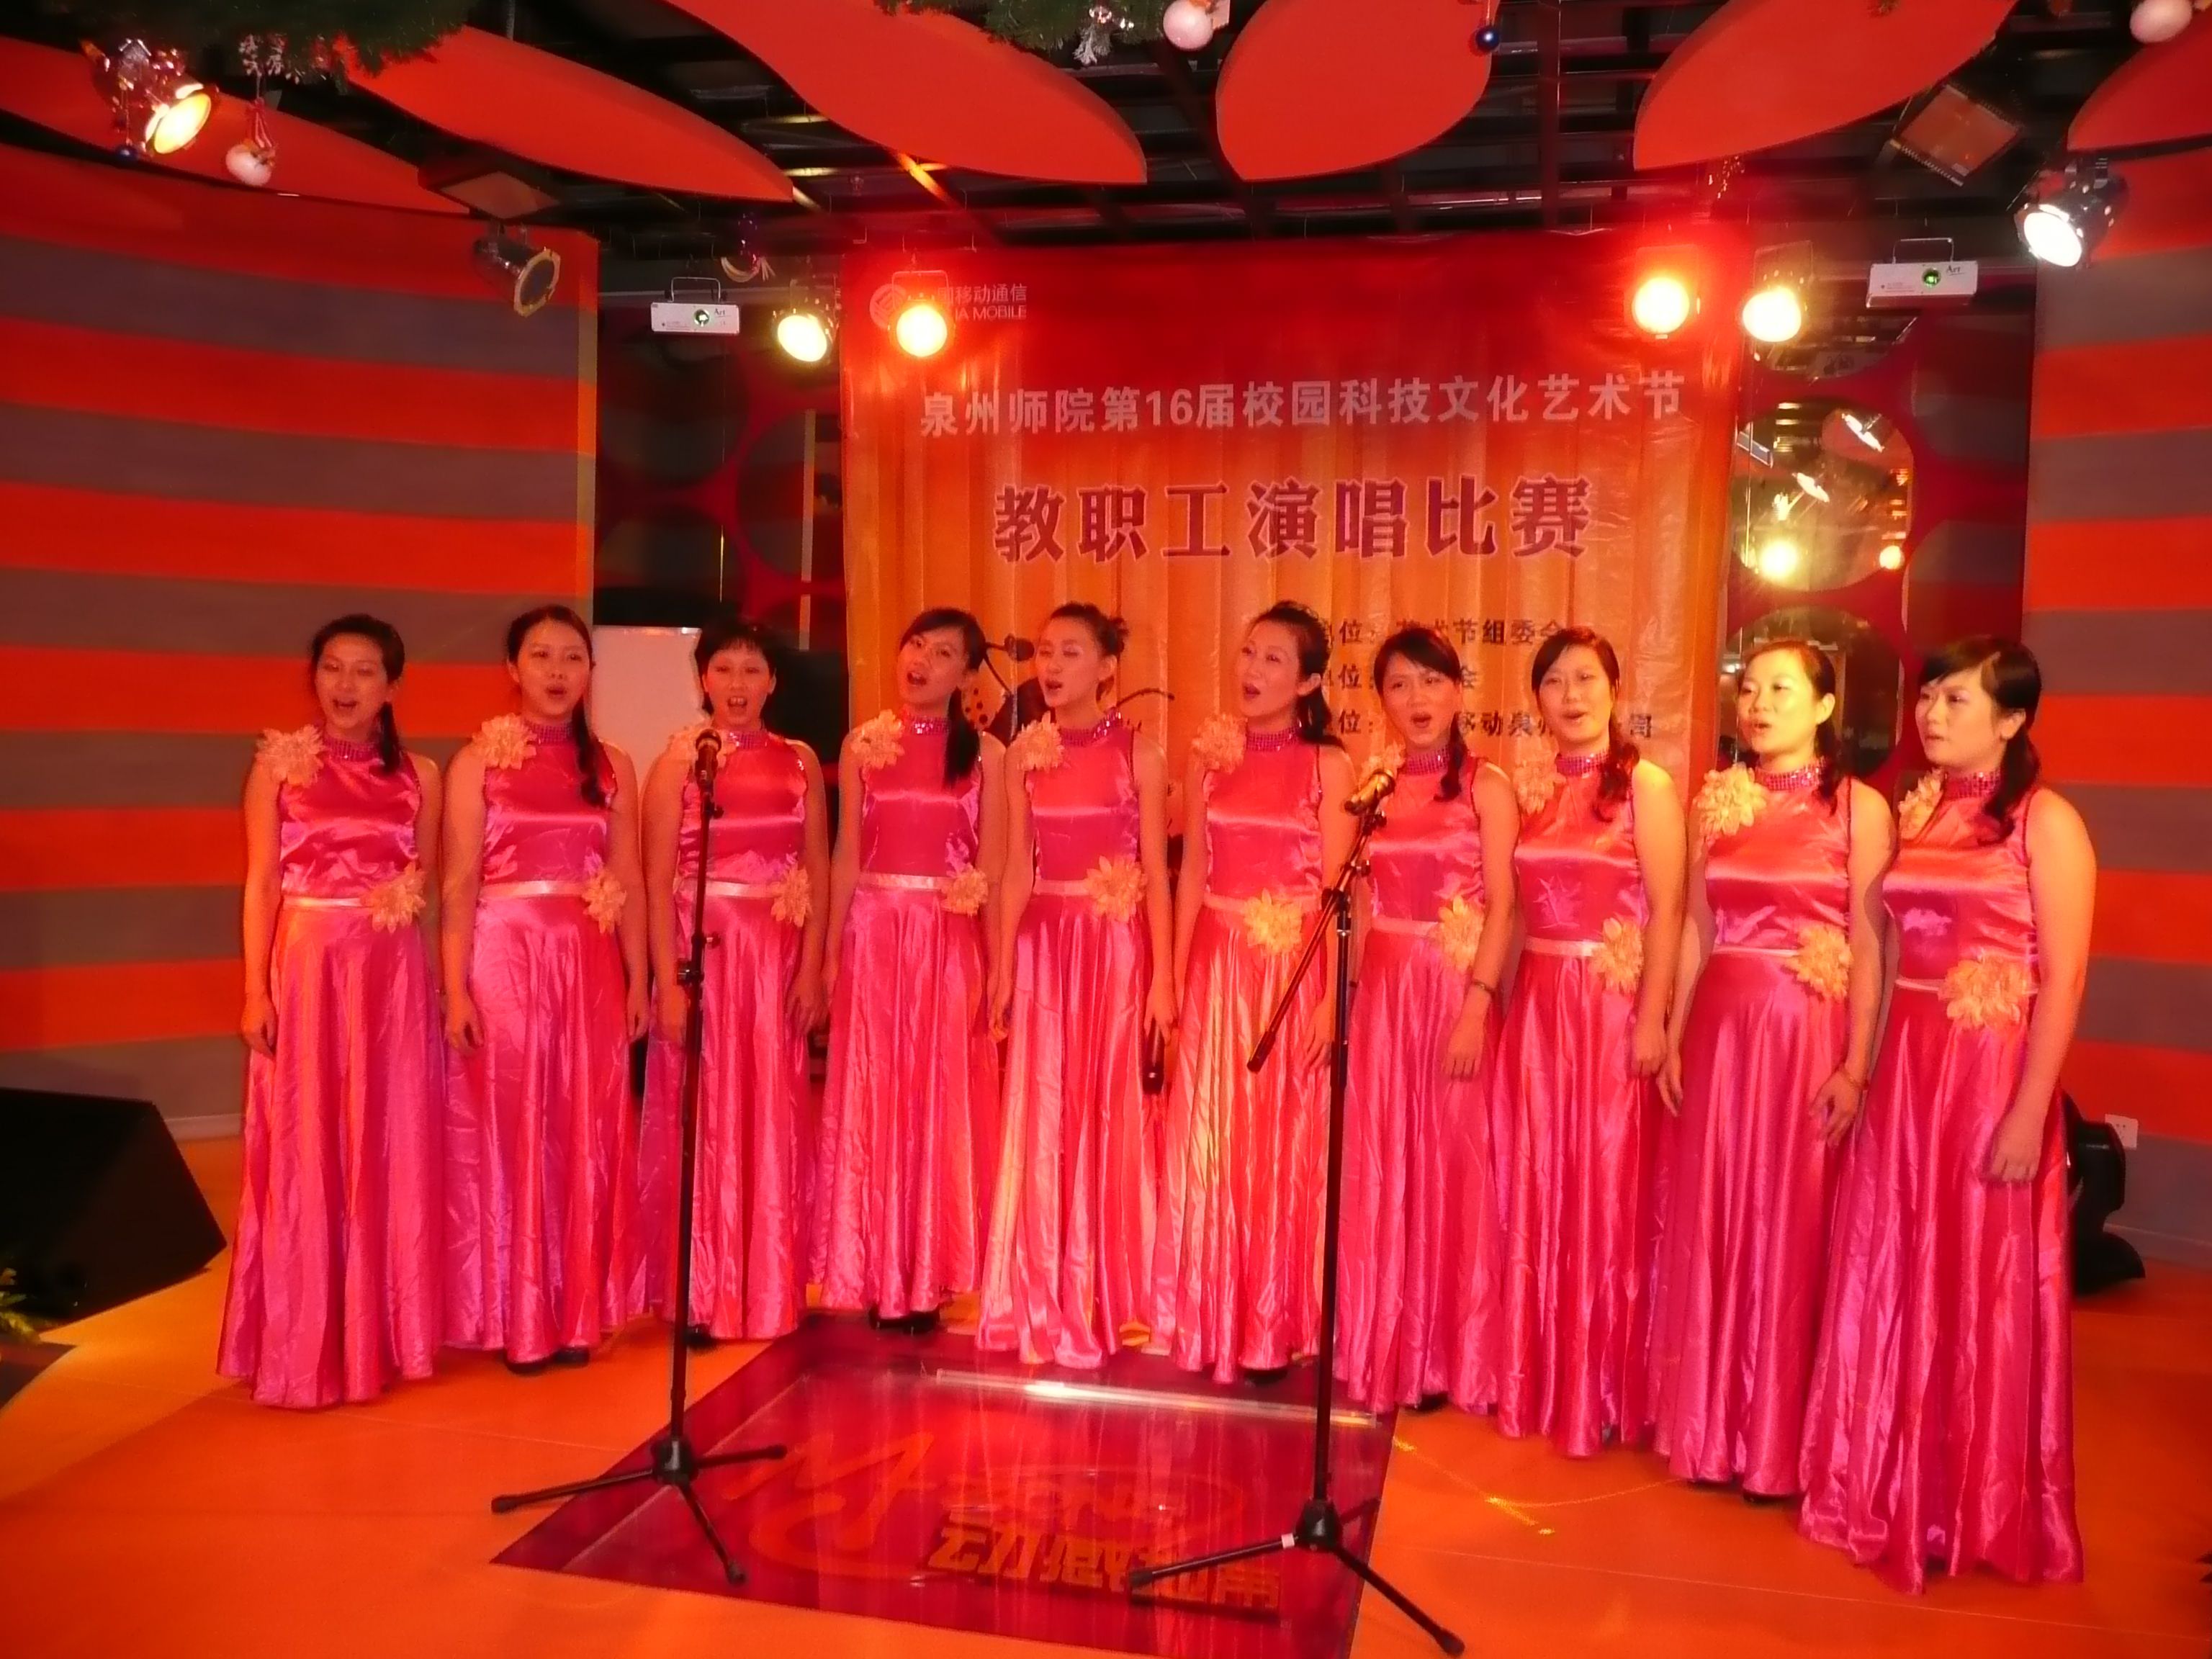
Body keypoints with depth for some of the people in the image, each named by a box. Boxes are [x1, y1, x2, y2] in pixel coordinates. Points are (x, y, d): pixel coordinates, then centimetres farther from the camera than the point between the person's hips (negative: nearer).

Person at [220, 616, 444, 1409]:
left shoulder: (418, 774, 7)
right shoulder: (279, 763, 2)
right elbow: (261, 884, -1)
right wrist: (256, 990, -7)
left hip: (393, 975, 2)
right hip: (305, 967, -2)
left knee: (389, 1150, 7)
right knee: (303, 1154, 1)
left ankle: (382, 1330, 20)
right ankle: (303, 1342, 13)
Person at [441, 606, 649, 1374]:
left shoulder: (611, 765, 9)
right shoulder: (479, 759, 1)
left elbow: (629, 883, 8)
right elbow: (459, 885, -4)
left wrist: (637, 981, 4)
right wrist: (456, 988, -11)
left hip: (591, 966, 3)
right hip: (506, 960, -2)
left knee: (586, 1134, 5)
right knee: (508, 1133, 2)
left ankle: (576, 1313, 18)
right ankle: (516, 1320, 14)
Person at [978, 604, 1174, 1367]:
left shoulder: (1137, 756, -3)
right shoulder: (1024, 754, 6)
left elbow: (1156, 873, -3)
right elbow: (1017, 869, 8)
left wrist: (1163, 978, -6)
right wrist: (1002, 963, 5)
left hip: (1114, 946, -3)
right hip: (1043, 946, 3)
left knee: (1108, 1115, 3)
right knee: (1041, 1119, 6)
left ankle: (1105, 1299, 18)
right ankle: (1041, 1302, 19)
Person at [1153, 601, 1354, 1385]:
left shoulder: (1329, 765, -2)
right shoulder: (1211, 756, 7)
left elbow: (1337, 890, -6)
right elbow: (1192, 874, 8)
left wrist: (1329, 995, -12)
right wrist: (1175, 978, 5)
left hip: (1293, 971, -3)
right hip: (1218, 969, 3)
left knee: (1282, 1149, 5)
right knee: (1209, 1146, 8)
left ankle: (1273, 1328, 18)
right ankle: (1209, 1319, 23)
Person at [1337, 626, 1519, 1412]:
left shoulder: (1486, 786, -2)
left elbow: (1502, 904, -9)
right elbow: (1358, 903, 11)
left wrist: (1476, 1006, -18)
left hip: (1454, 990, -4)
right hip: (1380, 991, 4)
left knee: (1449, 1163, 2)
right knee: (1378, 1166, 7)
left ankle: (1443, 1354, 15)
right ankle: (1380, 1346, 22)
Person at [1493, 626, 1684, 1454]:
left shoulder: (1646, 784, -5)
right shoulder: (1527, 788, 10)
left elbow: (1667, 910, -10)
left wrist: (1652, 1018, -15)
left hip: (1614, 1005, -5)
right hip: (1537, 1005, 5)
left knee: (1605, 1190, 1)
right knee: (1534, 1187, 9)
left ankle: (1601, 1391, 16)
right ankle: (1533, 1379, 24)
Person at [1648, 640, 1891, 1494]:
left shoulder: (1859, 806, -3)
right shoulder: (1717, 800, 9)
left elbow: (1869, 945, -7)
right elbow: (1695, 929, 10)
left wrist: (1855, 1065, -12)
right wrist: (1673, 1038, 6)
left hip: (1808, 1032, -4)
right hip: (1719, 1030, 4)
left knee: (1791, 1229, 3)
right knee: (1708, 1224, 8)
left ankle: (1780, 1436, 18)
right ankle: (1706, 1423, 23)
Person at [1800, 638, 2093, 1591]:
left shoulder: (2047, 822, -8)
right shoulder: (1913, 812, 9)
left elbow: (2063, 981, -13)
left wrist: (2029, 1115, -17)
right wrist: (1863, 1067, 8)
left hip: (1993, 1074, -6)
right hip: (1905, 1071, 6)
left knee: (1980, 1289, 5)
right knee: (1890, 1279, 13)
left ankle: (1975, 1508, 23)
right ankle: (1884, 1488, 29)